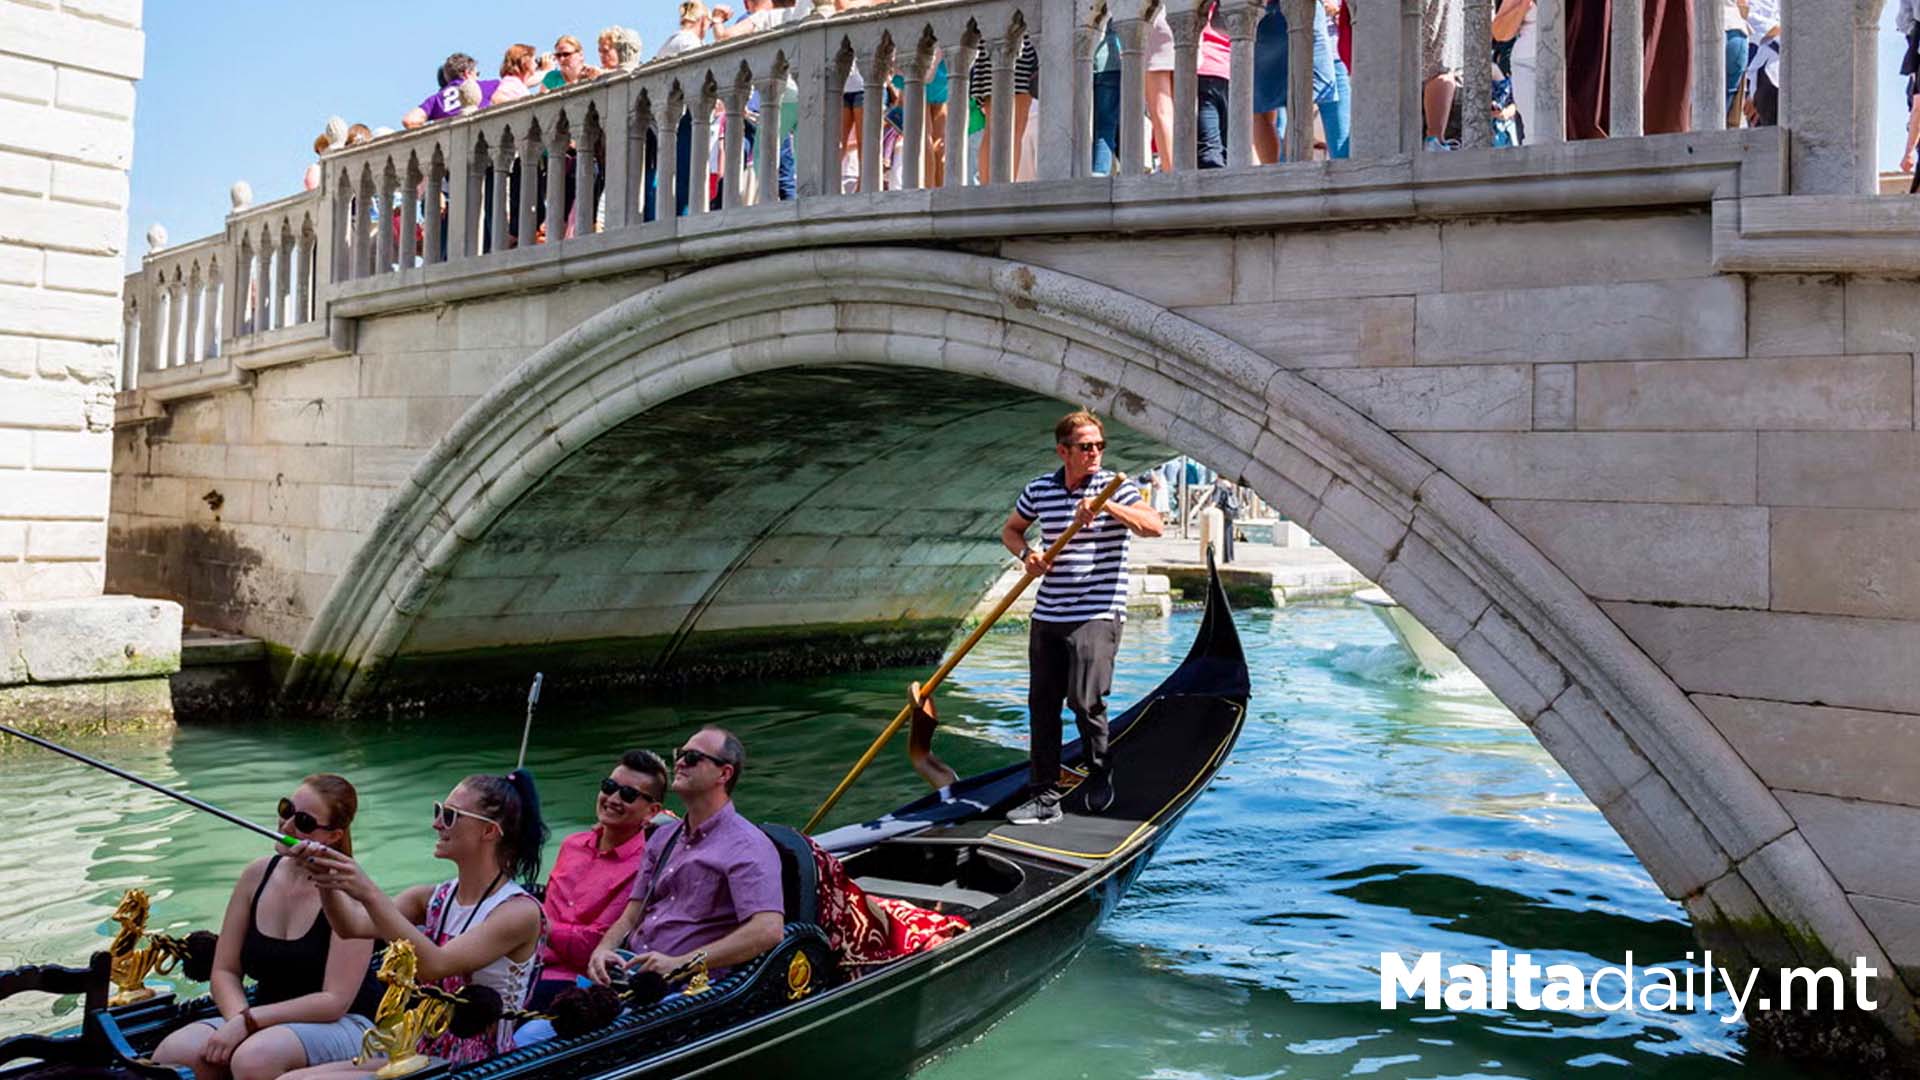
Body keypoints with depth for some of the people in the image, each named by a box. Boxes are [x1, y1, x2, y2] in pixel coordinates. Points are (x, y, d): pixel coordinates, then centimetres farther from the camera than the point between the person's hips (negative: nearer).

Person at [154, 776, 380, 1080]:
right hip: (269, 1022, 6)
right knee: (171, 1054, -21)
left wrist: (248, 1021, -21)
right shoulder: (258, 874, 2)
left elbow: (334, 1001, -18)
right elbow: (224, 971, 6)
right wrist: (239, 1019, -14)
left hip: (343, 1025, -5)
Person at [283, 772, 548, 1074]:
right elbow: (354, 926, -5)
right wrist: (326, 881, -24)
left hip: (473, 1070, -7)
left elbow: (434, 965, -26)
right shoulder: (433, 899, 9)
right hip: (421, 1056, 7)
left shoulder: (520, 911, -14)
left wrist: (370, 895, -30)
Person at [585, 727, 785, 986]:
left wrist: (679, 963, -21)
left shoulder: (748, 847, -5)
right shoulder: (663, 838, 21)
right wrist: (603, 949, -4)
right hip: (629, 964, 7)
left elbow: (768, 931, -19)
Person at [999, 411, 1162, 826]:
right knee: (1041, 703, 6)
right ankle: (1044, 797, 15)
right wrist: (1026, 554, 1)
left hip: (1097, 615, -4)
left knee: (1085, 700, -11)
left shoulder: (1114, 487, -4)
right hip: (1047, 616, 5)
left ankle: (1101, 776, 16)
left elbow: (1153, 526, -19)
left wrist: (1107, 506, -29)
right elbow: (1010, 530, 22)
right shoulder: (1038, 490, 7)